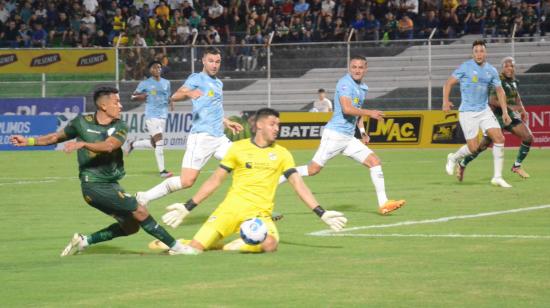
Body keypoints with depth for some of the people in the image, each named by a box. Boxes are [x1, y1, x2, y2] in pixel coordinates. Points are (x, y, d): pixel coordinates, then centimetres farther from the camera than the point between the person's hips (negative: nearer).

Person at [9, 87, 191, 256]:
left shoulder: (120, 127, 0)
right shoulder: (82, 122, -4)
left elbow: (109, 146, -21)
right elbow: (57, 137, 12)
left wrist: (82, 144, -36)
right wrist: (28, 141, 14)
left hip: (110, 185, 6)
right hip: (94, 184, -6)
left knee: (130, 226, 5)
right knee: (140, 211, -13)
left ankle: (84, 241, 13)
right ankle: (175, 246, -4)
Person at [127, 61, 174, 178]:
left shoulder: (166, 83, 14)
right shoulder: (145, 84, 2)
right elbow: (133, 97, 7)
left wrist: (171, 102, 2)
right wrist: (140, 97, -14)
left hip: (163, 116, 6)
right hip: (151, 115, -6)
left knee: (153, 143, 10)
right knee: (159, 142, -14)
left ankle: (133, 144, 37)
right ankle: (162, 170, -11)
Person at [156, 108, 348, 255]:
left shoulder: (282, 154, 11)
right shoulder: (238, 148, 8)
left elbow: (298, 185, 7)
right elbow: (215, 180, 13)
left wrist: (322, 213, -4)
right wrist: (187, 207, 9)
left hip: (260, 213, 1)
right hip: (233, 205, -1)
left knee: (270, 244, -34)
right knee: (196, 247, -22)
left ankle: (237, 246, -9)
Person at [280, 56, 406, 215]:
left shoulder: (363, 88, 16)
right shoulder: (345, 83, -11)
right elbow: (347, 109, -24)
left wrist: (362, 131, 18)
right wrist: (369, 113, -20)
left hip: (349, 138, 8)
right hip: (334, 134, -8)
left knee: (374, 161, -1)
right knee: (313, 169, -10)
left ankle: (383, 204, -1)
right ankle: (275, 181, 2)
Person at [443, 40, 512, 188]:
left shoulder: (491, 70, 6)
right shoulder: (466, 67, -7)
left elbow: (499, 90, 13)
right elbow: (449, 83, -4)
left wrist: (505, 112, 6)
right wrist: (445, 102, -18)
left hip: (484, 111, 5)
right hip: (467, 113, -5)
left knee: (499, 138, -10)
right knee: (474, 148, -8)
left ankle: (497, 177, -3)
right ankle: (453, 158, 25)